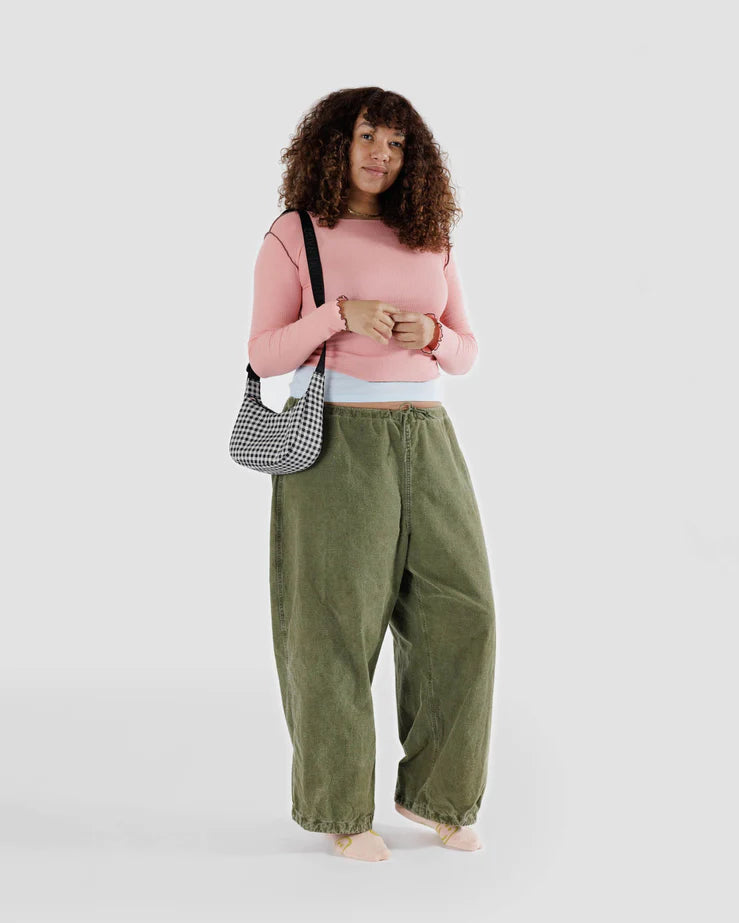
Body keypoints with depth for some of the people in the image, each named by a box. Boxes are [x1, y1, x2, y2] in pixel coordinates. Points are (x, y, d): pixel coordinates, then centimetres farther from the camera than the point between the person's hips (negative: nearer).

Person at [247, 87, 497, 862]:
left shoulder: (429, 240, 12)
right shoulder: (291, 237, 0)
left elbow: (465, 354, 12)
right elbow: (264, 357, -4)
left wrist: (430, 336, -10)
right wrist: (342, 314, -19)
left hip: (423, 441, 4)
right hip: (332, 442, -4)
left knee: (458, 612, -2)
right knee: (336, 621, -2)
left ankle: (433, 792, 14)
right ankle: (338, 807, 13)